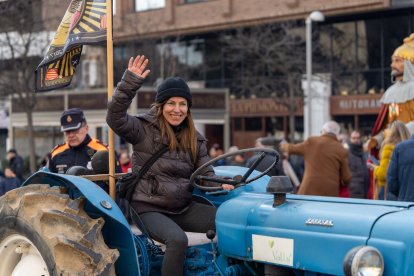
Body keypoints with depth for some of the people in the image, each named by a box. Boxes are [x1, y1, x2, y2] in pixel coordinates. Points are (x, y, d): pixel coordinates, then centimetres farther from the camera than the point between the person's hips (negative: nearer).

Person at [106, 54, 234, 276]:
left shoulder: (194, 139, 11)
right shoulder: (144, 129, -6)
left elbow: (204, 173, 7)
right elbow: (115, 117, -22)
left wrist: (219, 186, -16)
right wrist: (130, 83, -32)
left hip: (183, 208, 6)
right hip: (149, 208, -6)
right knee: (178, 239, -34)